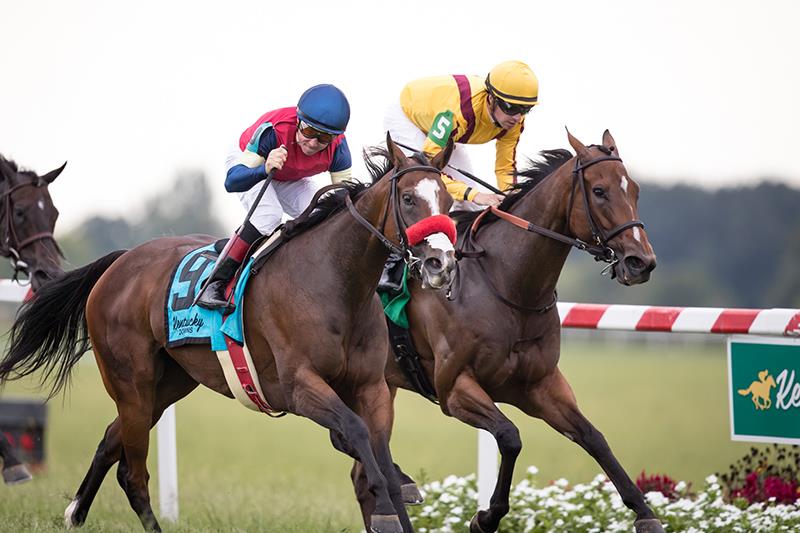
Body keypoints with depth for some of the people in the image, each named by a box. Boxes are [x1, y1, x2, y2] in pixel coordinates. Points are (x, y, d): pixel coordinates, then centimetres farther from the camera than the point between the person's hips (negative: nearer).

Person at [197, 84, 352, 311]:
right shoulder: (273, 130, -43)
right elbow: (232, 181, -46)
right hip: (246, 163, -5)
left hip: (292, 180, 5)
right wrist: (264, 169, -65)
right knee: (269, 214, -32)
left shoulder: (337, 146, -31)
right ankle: (216, 284, -26)